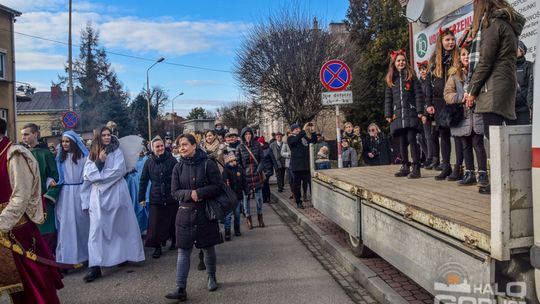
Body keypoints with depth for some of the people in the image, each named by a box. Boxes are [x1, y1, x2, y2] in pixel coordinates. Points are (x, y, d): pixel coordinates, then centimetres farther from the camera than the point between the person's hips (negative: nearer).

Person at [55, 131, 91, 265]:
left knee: (80, 223, 4)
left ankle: (82, 255, 16)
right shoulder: (60, 158, 11)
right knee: (66, 225, 5)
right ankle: (66, 257, 12)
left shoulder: (83, 157, -5)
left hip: (79, 193, -4)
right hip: (64, 194, 4)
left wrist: (85, 197, -9)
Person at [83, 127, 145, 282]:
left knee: (119, 225, 7)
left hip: (115, 193, -2)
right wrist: (99, 161, -13)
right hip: (98, 195, 2)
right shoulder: (93, 154, 11)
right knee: (97, 228, -6)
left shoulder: (117, 151, 2)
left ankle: (121, 256, 24)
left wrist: (99, 176, -8)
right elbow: (88, 174, 1)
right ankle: (95, 266, -8)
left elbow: (119, 170, -11)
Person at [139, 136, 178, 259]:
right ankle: (157, 247, 10)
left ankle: (174, 241, 32)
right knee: (156, 223, -1)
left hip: (171, 197, -1)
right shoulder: (149, 162, 2)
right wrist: (141, 197, 4)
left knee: (173, 220, 10)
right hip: (156, 198, 1)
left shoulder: (172, 160, -4)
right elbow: (143, 181, 6)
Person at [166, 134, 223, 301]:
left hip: (205, 212, -2)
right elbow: (174, 192, 0)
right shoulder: (178, 167, 1)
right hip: (185, 213, 2)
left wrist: (200, 193, -21)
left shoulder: (208, 164, -8)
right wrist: (189, 194, -20)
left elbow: (218, 186, -10)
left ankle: (211, 277, 35)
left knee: (208, 248, 12)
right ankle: (180, 289, 2)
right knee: (183, 251, 0)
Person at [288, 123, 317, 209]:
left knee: (307, 182, 2)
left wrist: (313, 131, -5)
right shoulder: (290, 138, -1)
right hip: (297, 165, -4)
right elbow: (295, 140, -23)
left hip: (306, 164, 4)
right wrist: (304, 130, -27)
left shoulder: (304, 137, 13)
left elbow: (314, 141, 10)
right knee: (297, 184, 1)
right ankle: (298, 202, 9)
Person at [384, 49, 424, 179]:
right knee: (402, 141, 6)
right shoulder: (391, 79, 15)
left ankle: (416, 168, -8)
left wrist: (419, 111, -6)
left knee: (411, 139, -11)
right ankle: (405, 167, 14)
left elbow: (418, 94, 1)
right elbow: (388, 98, 15)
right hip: (397, 114, 3)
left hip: (410, 113, -3)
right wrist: (388, 114, 7)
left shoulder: (411, 76, 6)